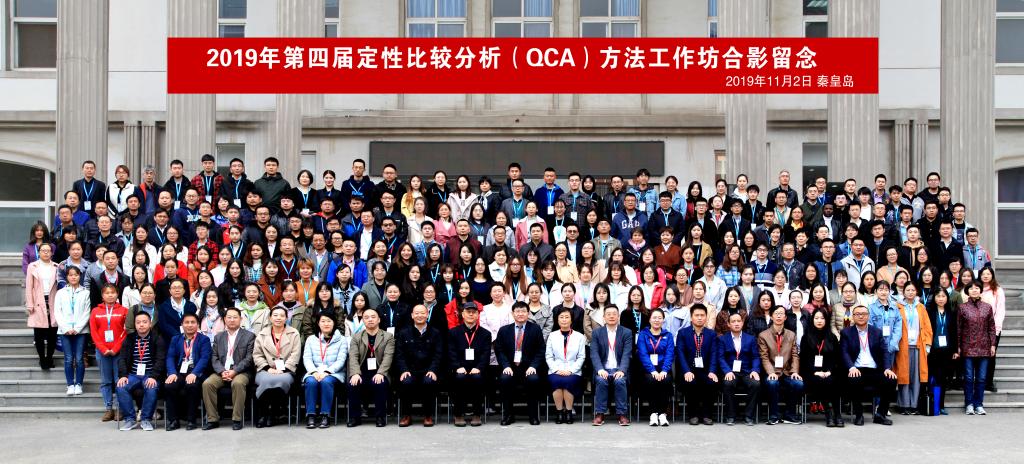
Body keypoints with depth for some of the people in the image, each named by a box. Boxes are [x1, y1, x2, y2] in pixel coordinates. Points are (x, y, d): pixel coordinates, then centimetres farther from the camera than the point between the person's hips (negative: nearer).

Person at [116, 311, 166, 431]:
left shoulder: (157, 339, 2)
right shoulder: (129, 339, 12)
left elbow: (160, 360, -7)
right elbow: (122, 359, 5)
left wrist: (153, 376, -22)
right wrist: (123, 375, -13)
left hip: (150, 376, -3)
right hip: (133, 375, 3)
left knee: (151, 389, -34)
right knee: (121, 388, -27)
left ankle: (146, 419, -17)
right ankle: (129, 419, -15)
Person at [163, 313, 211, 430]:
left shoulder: (204, 340, 9)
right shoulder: (175, 339, 20)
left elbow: (204, 359, -5)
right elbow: (170, 357, 8)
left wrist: (194, 373, -21)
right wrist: (172, 373, -13)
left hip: (196, 373, -3)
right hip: (179, 372, 3)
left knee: (191, 385, -34)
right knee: (169, 386, -28)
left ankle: (191, 420, -20)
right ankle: (173, 420, -15)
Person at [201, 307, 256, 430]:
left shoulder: (249, 336, 6)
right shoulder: (218, 337, 18)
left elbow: (249, 358, -3)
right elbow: (214, 358, 10)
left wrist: (234, 371, -16)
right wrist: (222, 372, -10)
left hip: (240, 372, -4)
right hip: (222, 371, 4)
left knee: (238, 383, -36)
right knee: (207, 383, -24)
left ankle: (237, 419, -26)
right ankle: (213, 419, -16)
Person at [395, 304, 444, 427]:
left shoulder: (435, 333, 12)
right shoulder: (403, 333, 12)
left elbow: (438, 355, 5)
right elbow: (399, 355, 5)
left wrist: (433, 370, -12)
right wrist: (404, 370, -11)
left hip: (428, 371, 0)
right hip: (410, 370, 0)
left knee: (429, 382, -34)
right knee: (406, 382, -32)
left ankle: (428, 415, -14)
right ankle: (406, 414, -11)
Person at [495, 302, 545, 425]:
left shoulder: (535, 329, 8)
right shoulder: (504, 330, 12)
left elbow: (540, 351, 3)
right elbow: (499, 350, 6)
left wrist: (533, 366, -12)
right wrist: (506, 366, -11)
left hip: (528, 368, -1)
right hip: (510, 367, 1)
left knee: (533, 379, -33)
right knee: (505, 379, -31)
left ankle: (533, 415, -16)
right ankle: (508, 414, -15)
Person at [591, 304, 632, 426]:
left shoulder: (627, 333, 7)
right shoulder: (597, 332, 9)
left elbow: (627, 354, -4)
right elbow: (594, 353, -2)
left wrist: (621, 370, -21)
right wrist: (600, 369, -19)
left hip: (619, 369, 0)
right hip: (603, 369, 1)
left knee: (619, 381, -32)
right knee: (601, 380, -31)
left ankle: (622, 414, -22)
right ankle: (600, 414, -22)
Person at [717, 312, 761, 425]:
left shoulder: (751, 339, 15)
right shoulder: (722, 339, 10)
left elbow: (755, 357, 8)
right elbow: (721, 357, -1)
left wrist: (754, 370, -11)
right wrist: (727, 371, -17)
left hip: (746, 373, 2)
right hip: (730, 372, -1)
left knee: (756, 384, -29)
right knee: (728, 383, -34)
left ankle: (748, 416, -15)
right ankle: (730, 416, -18)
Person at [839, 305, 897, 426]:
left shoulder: (877, 332, 17)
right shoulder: (846, 333, 10)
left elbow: (884, 352, 7)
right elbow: (844, 353, -3)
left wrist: (887, 368, -12)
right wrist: (851, 368, -22)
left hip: (875, 370, 3)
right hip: (856, 370, -2)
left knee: (891, 380, -25)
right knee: (853, 380, -36)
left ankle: (880, 414, -6)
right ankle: (858, 414, -13)